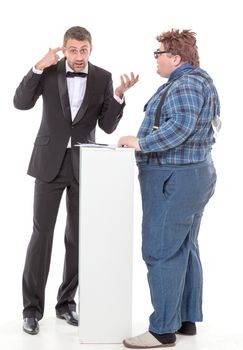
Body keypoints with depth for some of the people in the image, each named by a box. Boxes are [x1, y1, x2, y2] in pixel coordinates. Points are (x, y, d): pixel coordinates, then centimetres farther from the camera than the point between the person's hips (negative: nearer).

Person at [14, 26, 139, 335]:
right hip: (50, 161, -1)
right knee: (42, 234, -3)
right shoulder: (49, 70, 0)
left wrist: (119, 94, -18)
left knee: (77, 236, 5)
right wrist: (39, 67, -19)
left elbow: (107, 126, -3)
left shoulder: (102, 78, 2)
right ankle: (32, 307, 6)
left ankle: (66, 303, 19)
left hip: (83, 164, 2)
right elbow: (21, 103, -11)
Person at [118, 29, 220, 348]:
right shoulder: (200, 82, 17)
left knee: (161, 252, -7)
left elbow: (180, 125, -27)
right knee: (184, 249, 14)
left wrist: (141, 143, -22)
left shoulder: (184, 85, -15)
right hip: (197, 174, 11)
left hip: (174, 179, -11)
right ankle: (187, 319, 21)